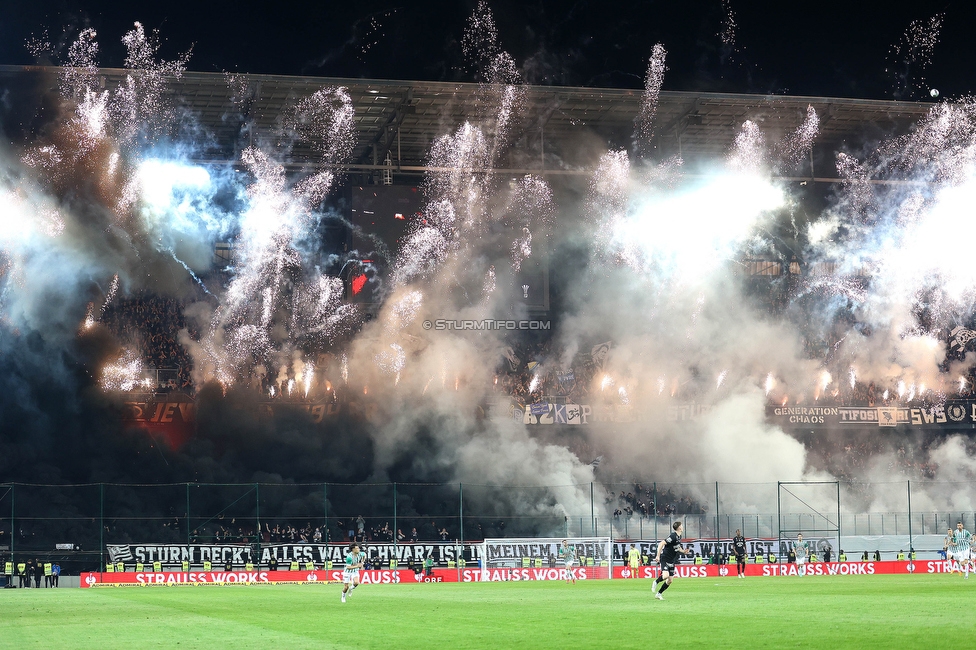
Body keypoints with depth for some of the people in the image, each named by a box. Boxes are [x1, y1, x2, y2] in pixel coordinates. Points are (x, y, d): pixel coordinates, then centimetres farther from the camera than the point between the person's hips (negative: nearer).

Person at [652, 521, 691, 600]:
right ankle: (656, 582, 2)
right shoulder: (673, 536, -19)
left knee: (670, 580, 6)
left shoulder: (679, 537, 9)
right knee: (666, 575, -28)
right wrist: (658, 556, -27)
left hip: (671, 561, 9)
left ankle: (659, 594, 20)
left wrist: (684, 551, 6)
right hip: (664, 558, -9)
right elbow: (661, 544, -24)